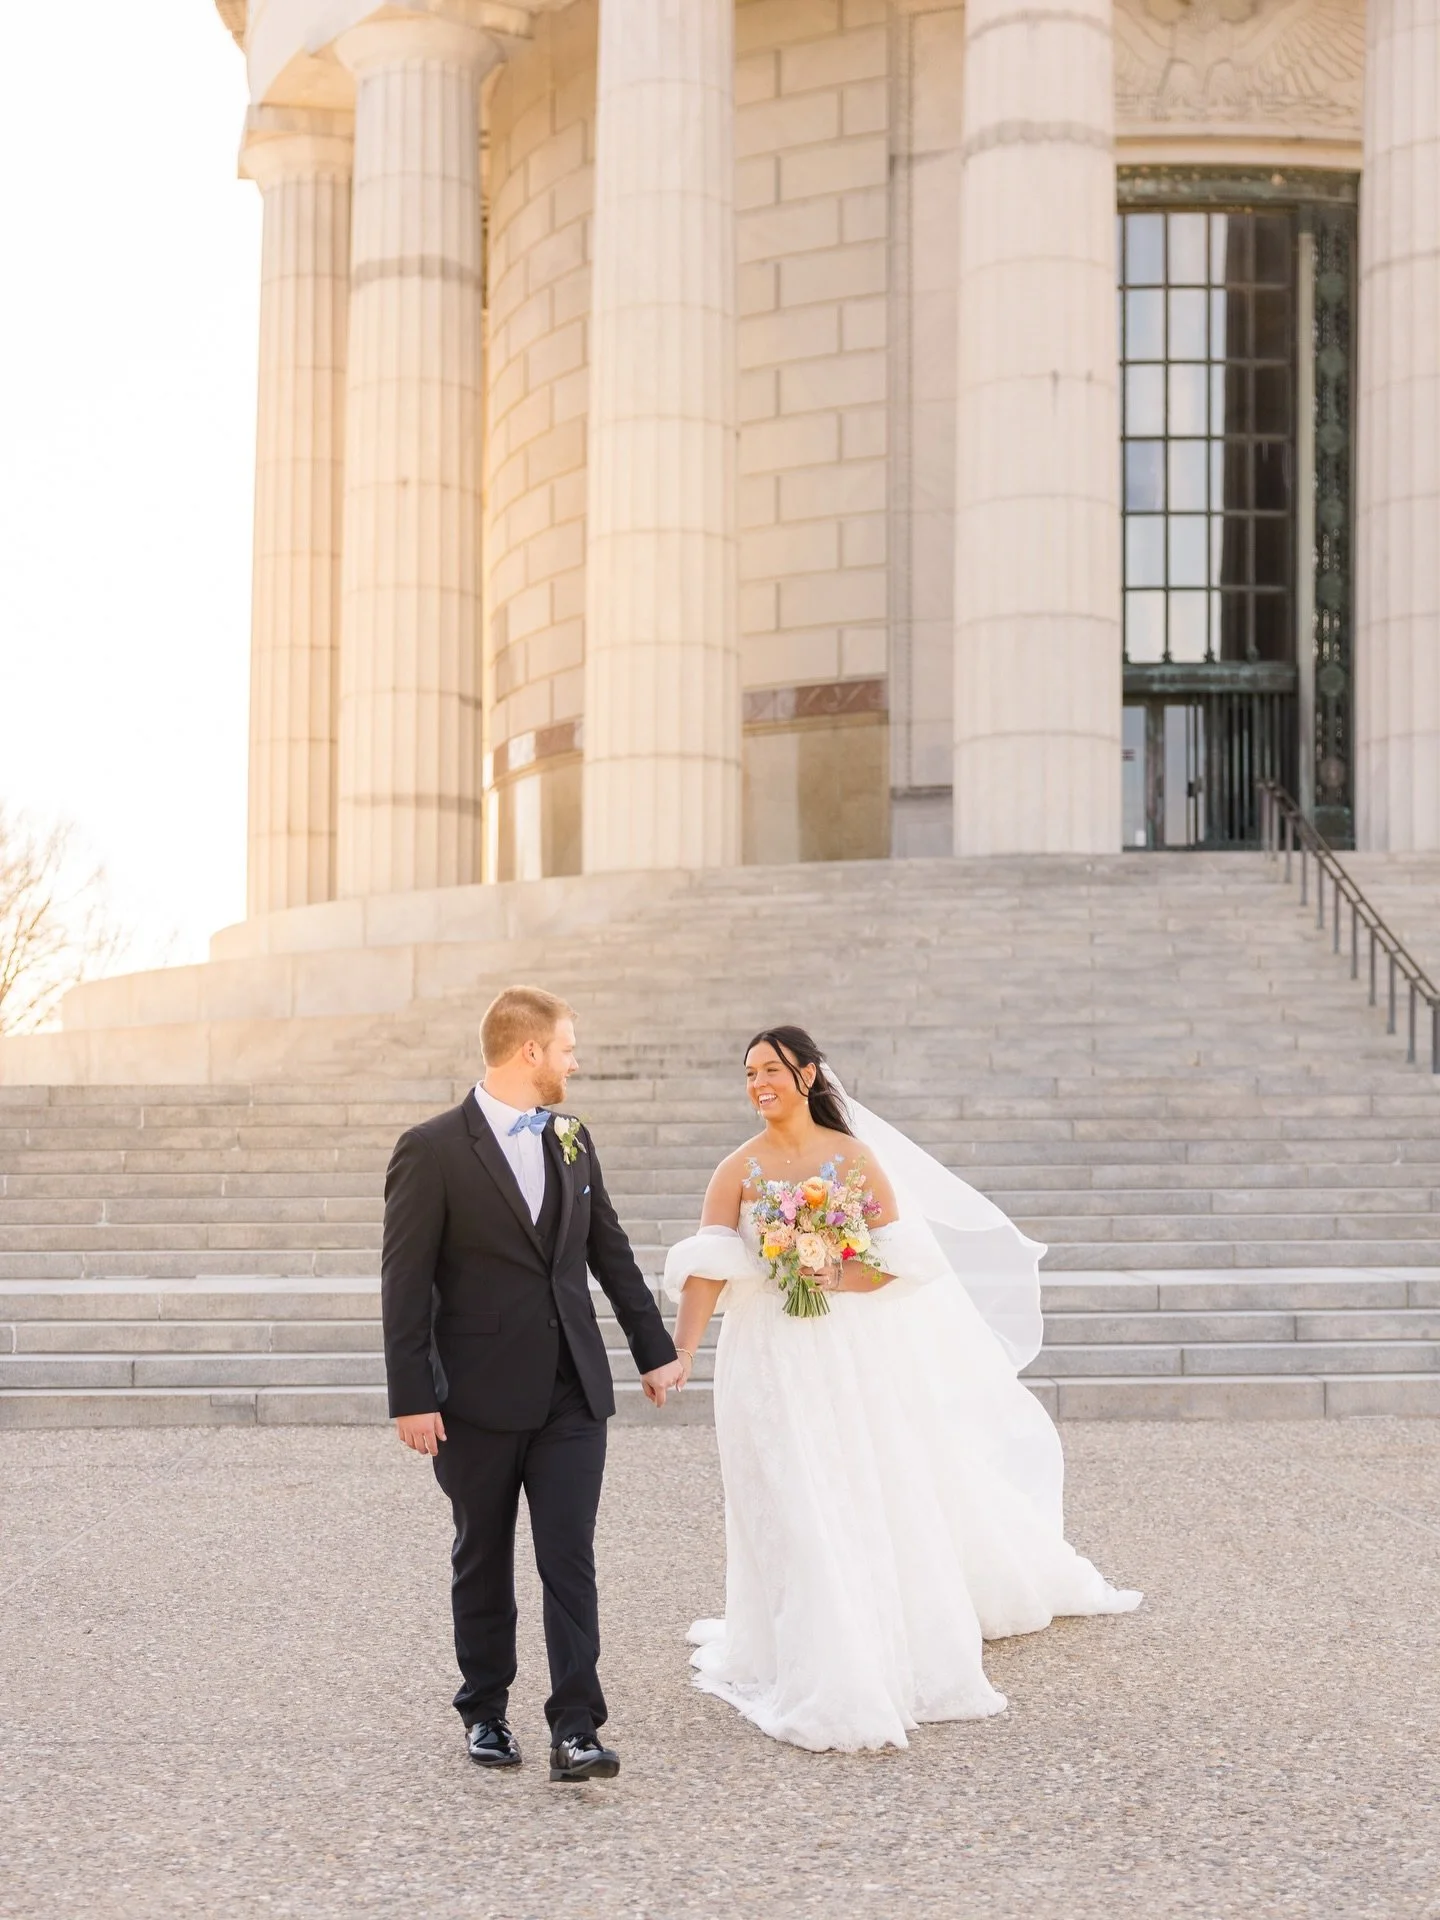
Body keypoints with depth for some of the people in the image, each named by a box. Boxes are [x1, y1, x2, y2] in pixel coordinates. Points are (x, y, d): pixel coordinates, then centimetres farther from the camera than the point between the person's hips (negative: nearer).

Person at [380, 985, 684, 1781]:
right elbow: (405, 1284, -10)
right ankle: (485, 1712, 28)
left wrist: (654, 1351, 16)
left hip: (573, 1392, 4)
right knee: (483, 1561, 12)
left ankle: (574, 1731, -2)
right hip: (480, 1397, -3)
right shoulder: (432, 1149, -10)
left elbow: (611, 1253, 16)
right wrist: (412, 1398, -13)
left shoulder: (571, 1140, 8)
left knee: (570, 1561, -3)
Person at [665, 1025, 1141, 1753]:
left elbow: (902, 1256, -4)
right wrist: (681, 1351, -23)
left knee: (881, 1499, 8)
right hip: (773, 1361, 0)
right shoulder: (738, 1170, -2)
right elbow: (708, 1268, -11)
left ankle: (901, 1654, 27)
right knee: (797, 1516, 1)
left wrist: (836, 1280, -18)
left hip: (855, 1357, 1)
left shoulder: (854, 1156, -1)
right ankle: (823, 1683, 13)